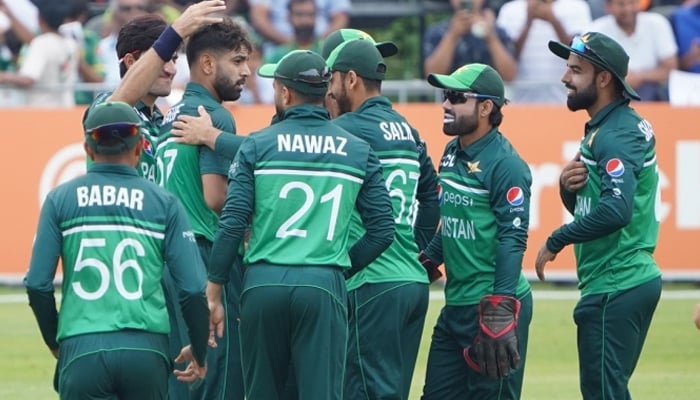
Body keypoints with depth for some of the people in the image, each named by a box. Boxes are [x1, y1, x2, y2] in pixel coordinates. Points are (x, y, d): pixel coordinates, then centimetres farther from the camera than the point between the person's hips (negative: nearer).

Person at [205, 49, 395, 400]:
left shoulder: (257, 145, 3)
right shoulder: (358, 151, 8)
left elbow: (232, 223, -2)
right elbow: (382, 229, 5)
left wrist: (213, 292, 3)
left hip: (263, 283, 0)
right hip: (323, 286, 0)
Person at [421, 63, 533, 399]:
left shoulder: (504, 163, -13)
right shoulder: (452, 154, 12)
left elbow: (513, 239, -18)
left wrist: (500, 309, -23)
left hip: (493, 304, -9)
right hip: (455, 305, 9)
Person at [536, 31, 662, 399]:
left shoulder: (615, 135, -16)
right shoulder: (600, 128, 15)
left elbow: (616, 210, -30)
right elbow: (584, 208, 20)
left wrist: (556, 241, -19)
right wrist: (568, 186, -2)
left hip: (614, 290, -11)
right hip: (634, 281, 11)